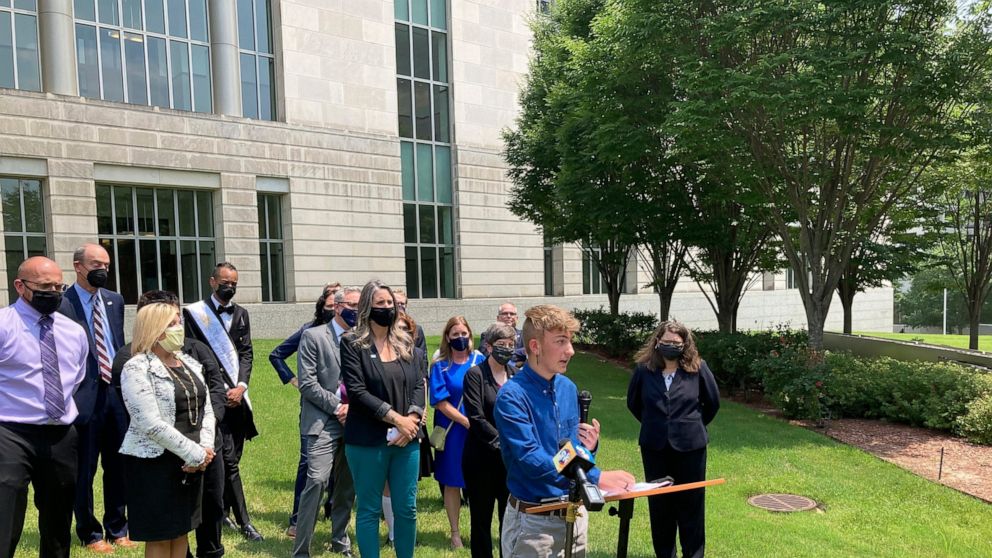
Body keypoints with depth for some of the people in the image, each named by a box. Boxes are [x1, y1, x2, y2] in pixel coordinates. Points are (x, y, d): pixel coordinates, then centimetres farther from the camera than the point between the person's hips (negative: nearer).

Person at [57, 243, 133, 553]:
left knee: (118, 466, 16)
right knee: (84, 470, 11)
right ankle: (90, 534, 28)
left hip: (118, 392, 6)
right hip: (85, 396, -5)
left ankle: (117, 529, 32)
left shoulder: (114, 300, 9)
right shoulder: (62, 303, -11)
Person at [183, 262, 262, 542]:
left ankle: (223, 511, 26)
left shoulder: (241, 314, 12)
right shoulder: (195, 312, -3)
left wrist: (241, 386, -7)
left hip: (237, 395, 5)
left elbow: (246, 352, 8)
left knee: (232, 458, 11)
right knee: (228, 460, -5)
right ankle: (244, 521, 2)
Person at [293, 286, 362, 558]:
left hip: (354, 421, 5)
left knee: (347, 485, 11)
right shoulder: (313, 336, -2)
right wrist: (337, 407, -12)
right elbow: (307, 383, -9)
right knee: (317, 481, -15)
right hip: (324, 422, -4)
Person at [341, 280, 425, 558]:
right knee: (369, 510, 8)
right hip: (367, 440, -4)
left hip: (406, 438, 4)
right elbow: (357, 391, -12)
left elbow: (419, 384, 7)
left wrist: (412, 419, -10)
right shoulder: (352, 343, -4)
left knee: (407, 509, 11)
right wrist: (396, 418, -15)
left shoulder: (405, 342, 10)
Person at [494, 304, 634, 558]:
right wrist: (596, 477, -29)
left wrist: (588, 447, -9)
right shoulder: (512, 396, -18)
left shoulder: (568, 388, 3)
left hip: (574, 514, 6)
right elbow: (531, 459, -26)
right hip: (533, 521, -6)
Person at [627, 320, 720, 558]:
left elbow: (713, 402, 6)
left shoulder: (698, 368, -8)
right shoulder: (644, 369, -4)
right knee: (659, 503, 11)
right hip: (654, 447, 2)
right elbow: (633, 402, 11)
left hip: (690, 446, -1)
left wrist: (694, 425, 10)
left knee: (691, 503, 8)